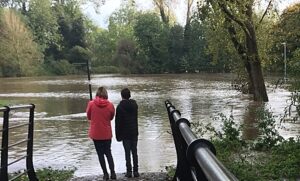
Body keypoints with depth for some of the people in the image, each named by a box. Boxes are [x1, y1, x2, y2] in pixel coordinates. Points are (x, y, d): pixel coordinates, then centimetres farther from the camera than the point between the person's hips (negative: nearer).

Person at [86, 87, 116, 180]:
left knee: (100, 154, 11)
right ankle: (112, 173, 8)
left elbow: (88, 117, 3)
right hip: (107, 133, 1)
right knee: (108, 153, 15)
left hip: (95, 133, -1)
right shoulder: (110, 105, -9)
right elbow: (111, 117, 5)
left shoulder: (91, 104, -11)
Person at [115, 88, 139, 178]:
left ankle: (129, 171, 5)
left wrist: (118, 135, -4)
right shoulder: (134, 104, 3)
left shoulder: (120, 107, -11)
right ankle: (135, 171, 10)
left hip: (125, 134, -4)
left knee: (127, 152, 3)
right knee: (134, 152, 8)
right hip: (134, 132, 4)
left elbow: (118, 122, -9)